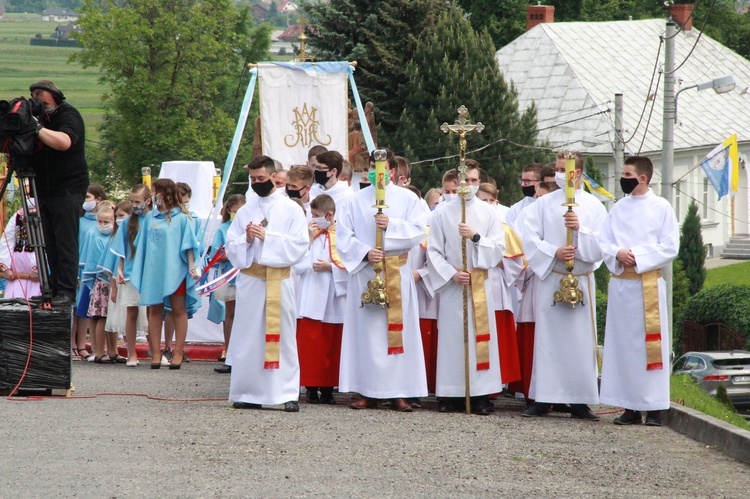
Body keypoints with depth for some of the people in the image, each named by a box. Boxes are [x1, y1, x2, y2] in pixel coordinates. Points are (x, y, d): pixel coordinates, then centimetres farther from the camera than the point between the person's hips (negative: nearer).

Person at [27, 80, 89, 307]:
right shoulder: (38, 115, 12)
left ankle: (67, 291, -9)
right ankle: (54, 287, 12)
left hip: (68, 189, -7)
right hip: (45, 190, 7)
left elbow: (63, 142, -30)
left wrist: (38, 128, -28)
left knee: (66, 243, -9)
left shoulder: (68, 116, -10)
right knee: (50, 244, 7)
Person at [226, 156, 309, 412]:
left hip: (279, 282, -3)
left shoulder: (291, 209, 4)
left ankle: (288, 393, -3)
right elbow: (231, 247, 11)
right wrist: (247, 240, -9)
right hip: (249, 280, 3)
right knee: (248, 337, 1)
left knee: (282, 336, -4)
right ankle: (248, 393, 5)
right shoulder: (245, 211, 13)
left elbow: (300, 244, -5)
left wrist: (267, 237, -12)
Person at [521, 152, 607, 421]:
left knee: (581, 340, -1)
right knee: (547, 337, -1)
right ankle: (542, 399, 3)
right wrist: (554, 252, -15)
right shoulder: (543, 204, 7)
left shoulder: (594, 206, 6)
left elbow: (602, 244, -1)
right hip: (549, 278, 0)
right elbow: (530, 240, -1)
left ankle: (579, 401, 2)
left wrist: (580, 229, -17)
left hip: (582, 280, 0)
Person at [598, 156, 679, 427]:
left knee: (650, 342, -5)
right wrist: (617, 254, -11)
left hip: (649, 283, -4)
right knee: (623, 343, 3)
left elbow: (670, 247, -5)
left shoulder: (661, 208, 0)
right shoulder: (618, 209, 12)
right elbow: (603, 242, 10)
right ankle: (630, 406, 7)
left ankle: (654, 407, -3)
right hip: (620, 281, 4)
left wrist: (638, 256, -14)